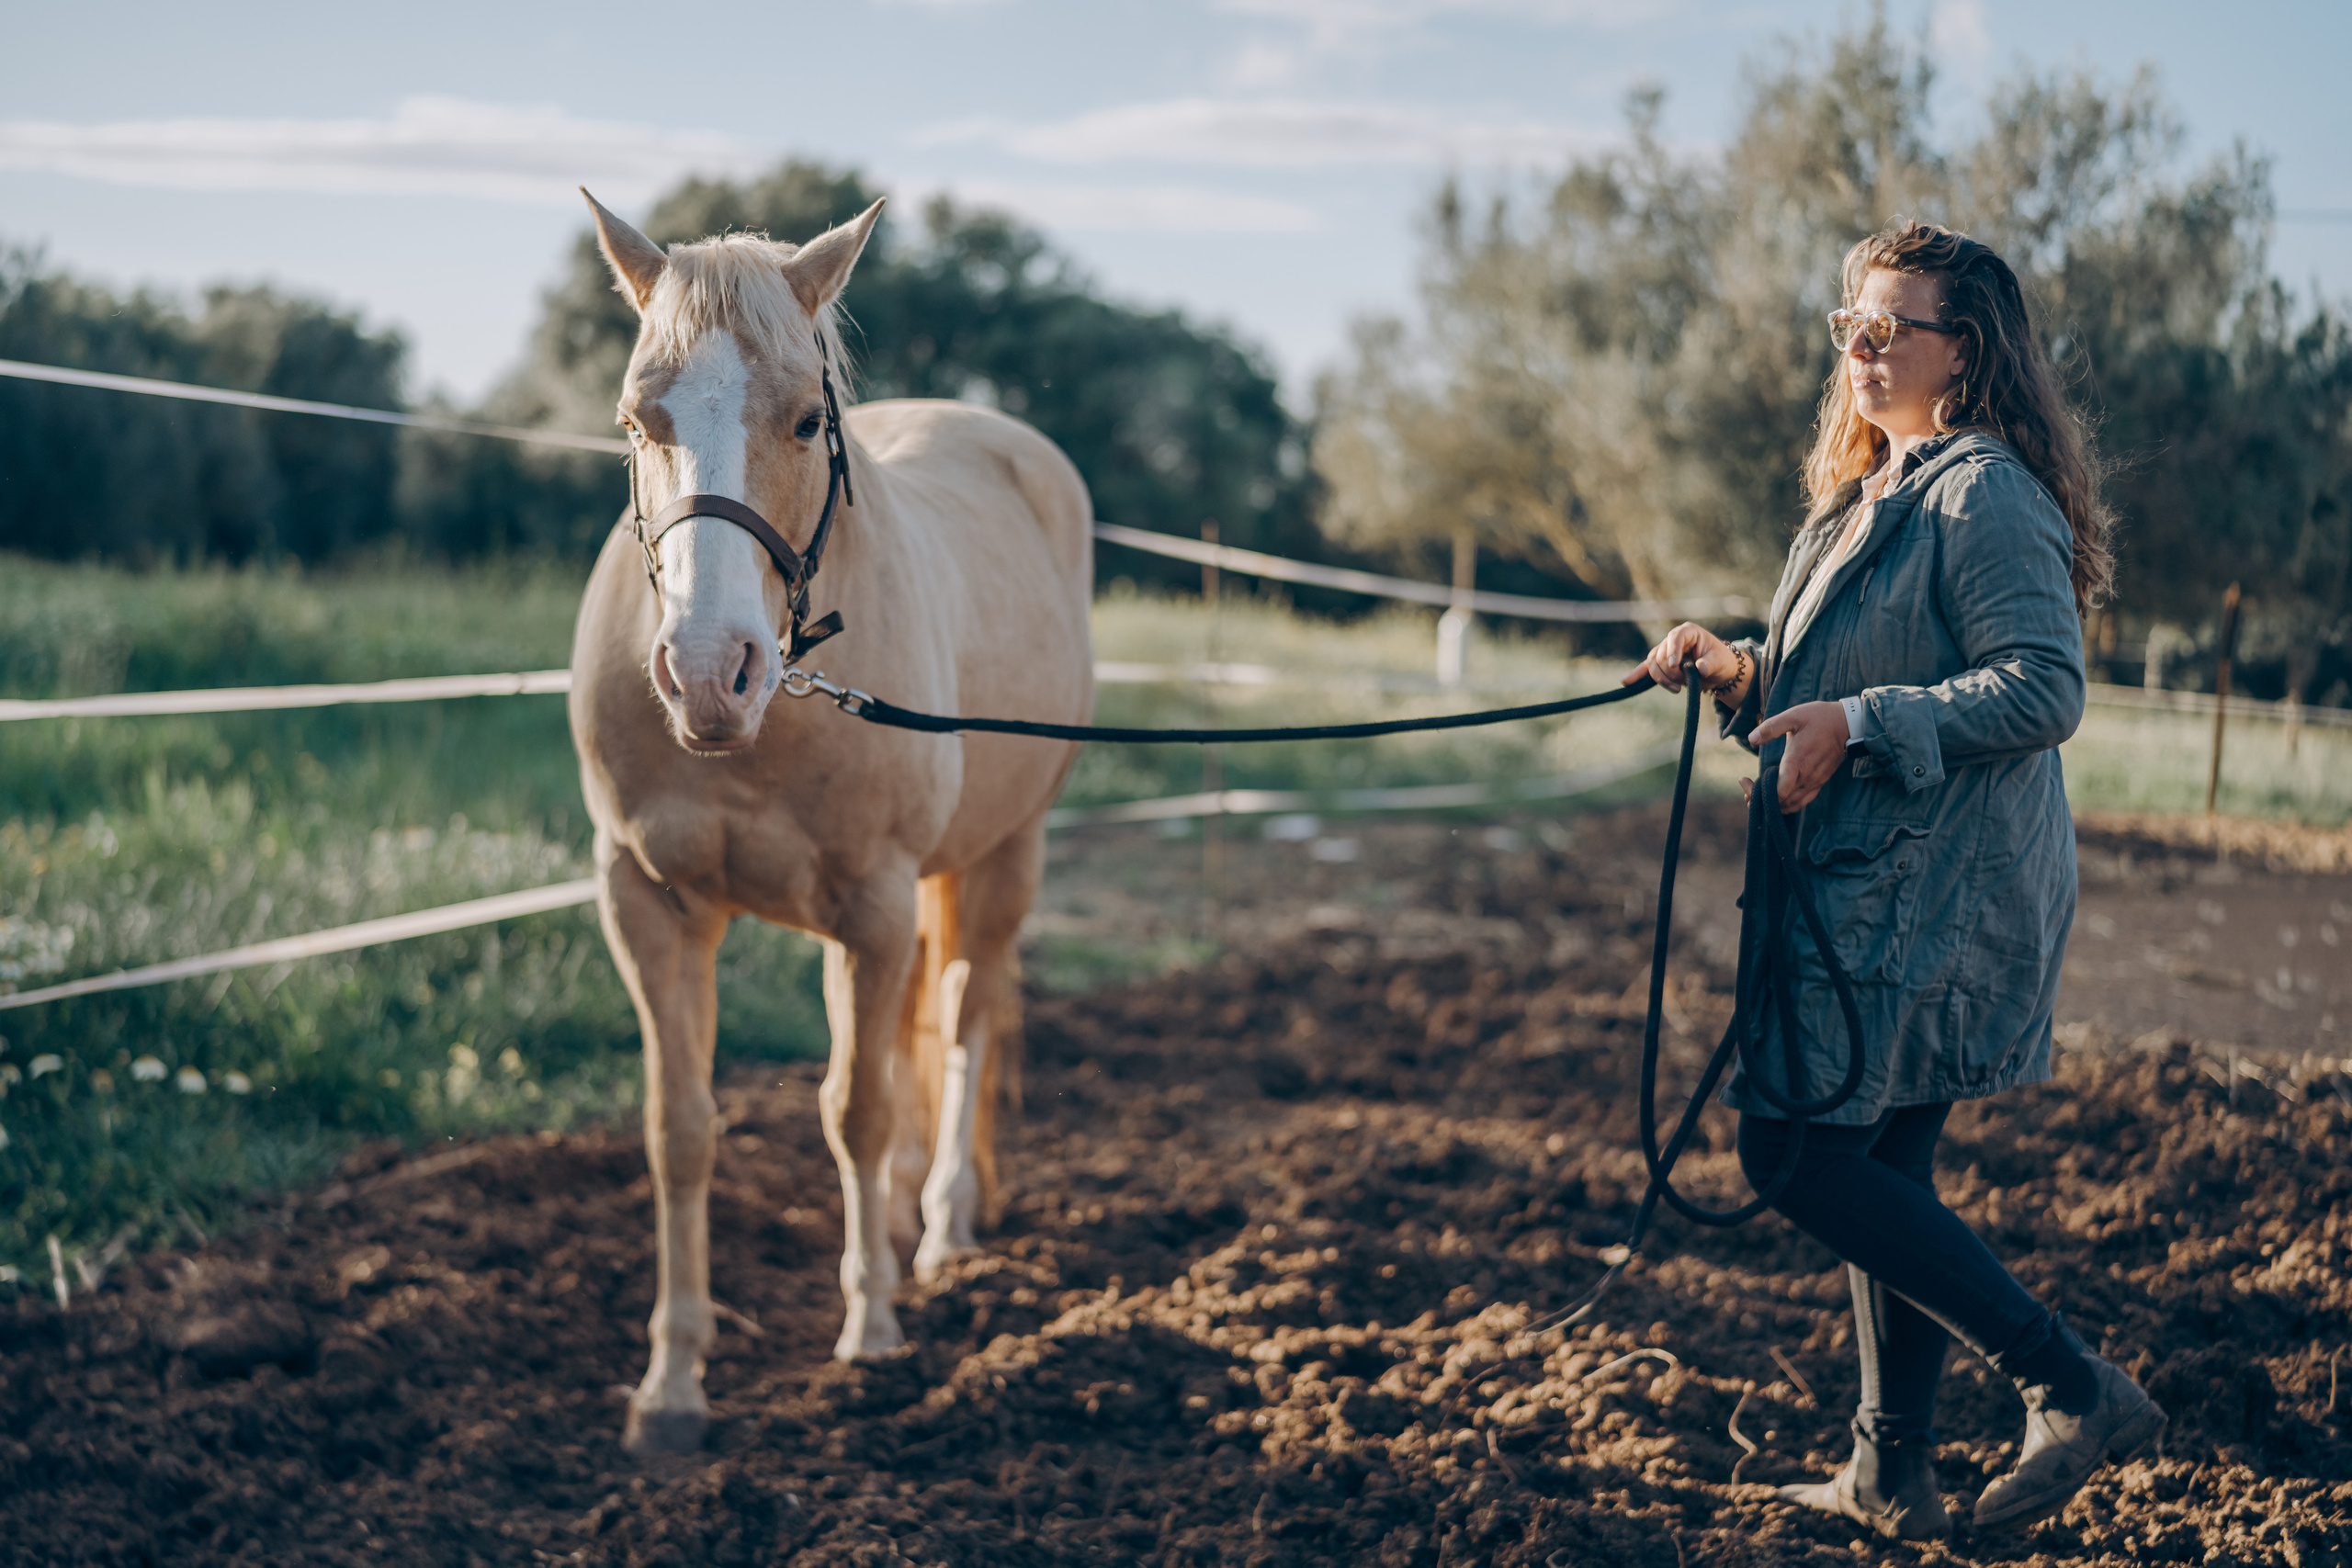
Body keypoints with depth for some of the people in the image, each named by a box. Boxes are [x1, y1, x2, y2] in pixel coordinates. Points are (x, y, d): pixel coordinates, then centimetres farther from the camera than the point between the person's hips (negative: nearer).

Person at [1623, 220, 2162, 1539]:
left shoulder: (1986, 493, -13)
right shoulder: (1876, 492, 18)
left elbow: (2044, 690, -22)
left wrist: (1854, 723, -23)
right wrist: (1743, 674, 7)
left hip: (1936, 893, -10)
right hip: (1870, 885, 10)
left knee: (1800, 1153, -11)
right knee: (1884, 1173, 12)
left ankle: (2074, 1387, -6)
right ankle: (1895, 1479, 21)